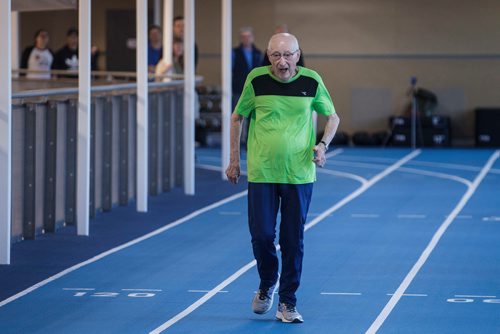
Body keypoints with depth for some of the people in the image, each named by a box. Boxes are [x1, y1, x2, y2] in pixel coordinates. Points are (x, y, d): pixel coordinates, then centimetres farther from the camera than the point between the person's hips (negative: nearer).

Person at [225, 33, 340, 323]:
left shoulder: (312, 81, -3)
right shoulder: (256, 80, -4)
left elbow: (332, 116, 12)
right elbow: (237, 117, 10)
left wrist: (323, 144, -6)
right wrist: (234, 160, 9)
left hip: (299, 174, 0)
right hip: (262, 172, 0)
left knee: (293, 239, 3)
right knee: (261, 234, -2)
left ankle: (288, 302, 14)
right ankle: (267, 283, 28)